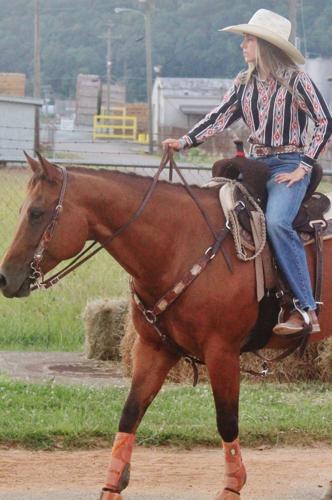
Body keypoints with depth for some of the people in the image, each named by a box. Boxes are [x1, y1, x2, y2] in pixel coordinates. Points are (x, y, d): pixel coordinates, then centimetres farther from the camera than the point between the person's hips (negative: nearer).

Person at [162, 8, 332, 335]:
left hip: (288, 166, -7)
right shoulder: (244, 83, 10)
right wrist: (185, 141, -8)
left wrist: (303, 167, -11)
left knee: (276, 222, -31)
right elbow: (219, 118, 6)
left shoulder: (296, 81, -6)